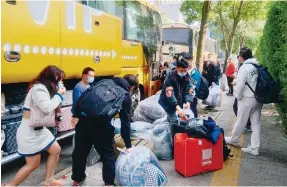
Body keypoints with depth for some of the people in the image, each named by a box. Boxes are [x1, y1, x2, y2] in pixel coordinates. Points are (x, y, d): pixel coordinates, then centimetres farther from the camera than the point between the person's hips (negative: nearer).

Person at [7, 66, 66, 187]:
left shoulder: (46, 88, 10)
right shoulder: (39, 88, -20)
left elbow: (49, 106, 5)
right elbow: (47, 108, -27)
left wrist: (58, 93, -2)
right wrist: (59, 94, -16)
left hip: (40, 129, 10)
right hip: (29, 131, -10)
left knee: (56, 150, 13)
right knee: (33, 164, 0)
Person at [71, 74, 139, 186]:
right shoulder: (126, 97, 8)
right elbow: (125, 122, 7)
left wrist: (76, 114, 15)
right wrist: (128, 145, 14)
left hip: (84, 117, 5)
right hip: (101, 123, -5)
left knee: (80, 150, 21)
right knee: (108, 154, 16)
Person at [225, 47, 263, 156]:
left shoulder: (244, 68, -14)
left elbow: (240, 84, -16)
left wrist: (238, 96, 0)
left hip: (247, 98, -6)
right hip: (258, 98, 6)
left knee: (241, 121, 11)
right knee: (256, 124, 8)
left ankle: (233, 139, 31)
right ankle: (254, 148, 12)